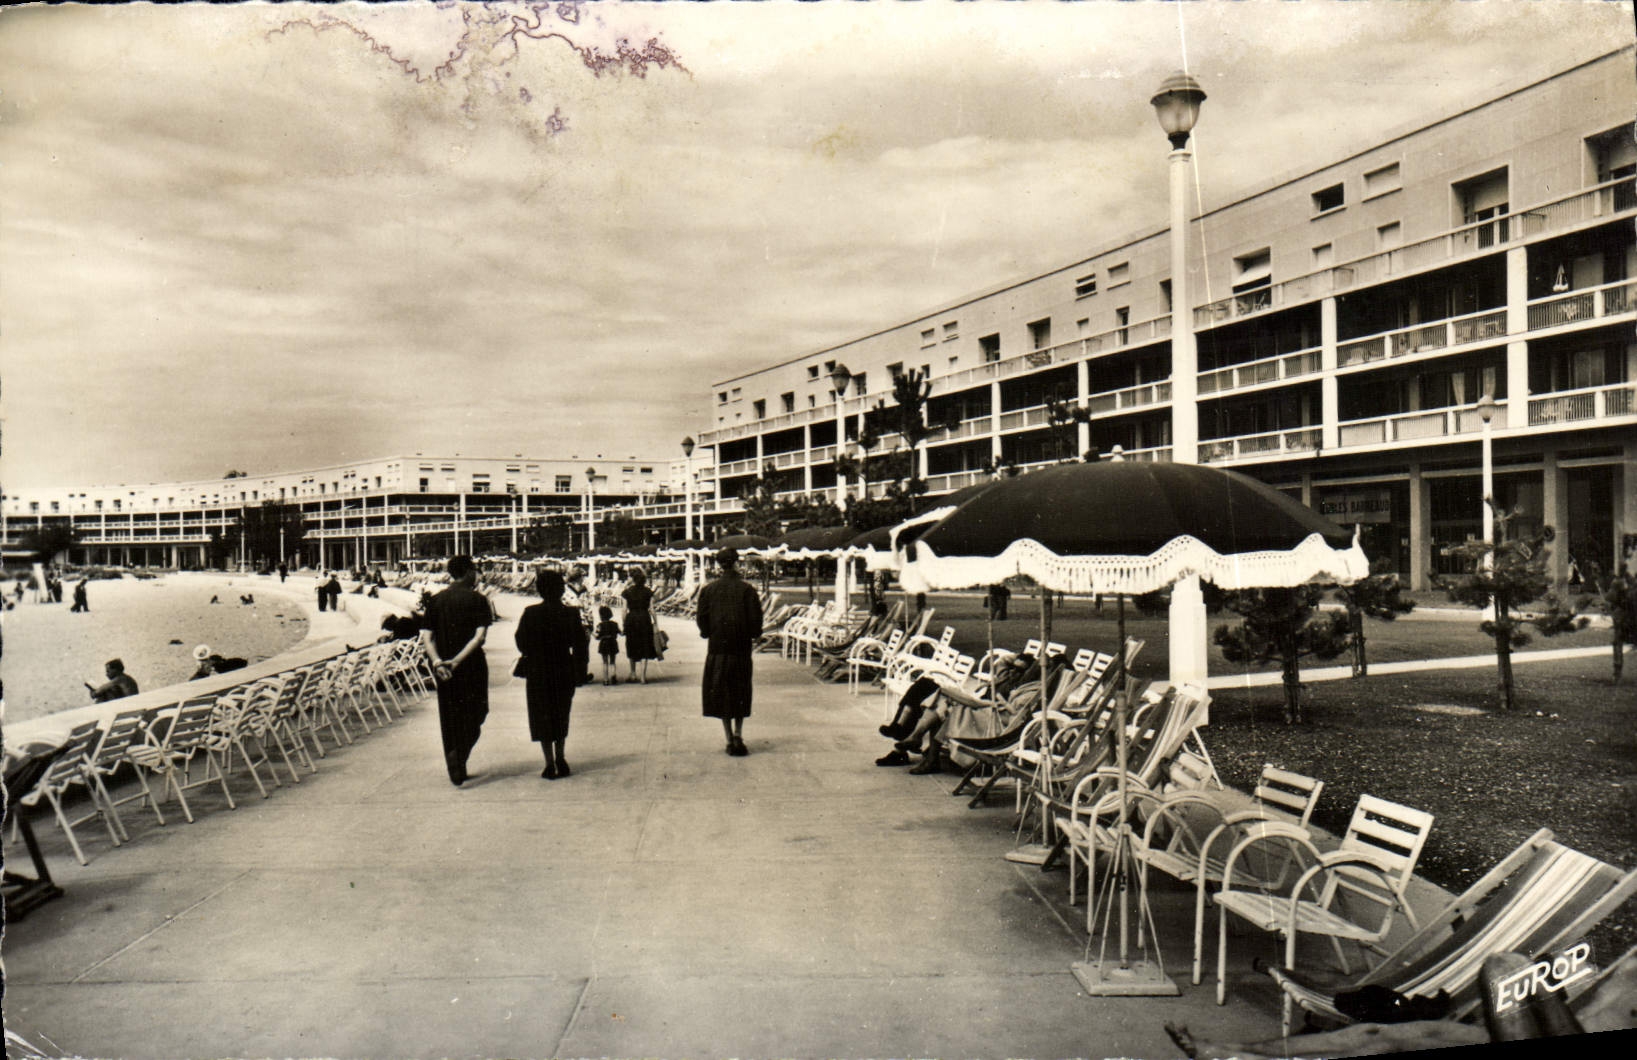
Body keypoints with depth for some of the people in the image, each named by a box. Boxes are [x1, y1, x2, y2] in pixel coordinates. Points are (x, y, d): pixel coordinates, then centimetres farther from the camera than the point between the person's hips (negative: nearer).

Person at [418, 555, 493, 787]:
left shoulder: (435, 600, 7)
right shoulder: (477, 599, -5)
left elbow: (426, 636, -3)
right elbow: (480, 636, -16)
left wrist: (437, 661, -10)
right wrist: (458, 660, -17)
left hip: (444, 669, 4)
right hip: (471, 665, -4)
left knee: (449, 720, 13)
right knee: (474, 716, 7)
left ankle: (456, 771, 16)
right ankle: (459, 758, -15)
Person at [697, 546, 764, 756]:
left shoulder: (708, 590, -1)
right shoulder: (746, 590, -6)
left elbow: (702, 618, 0)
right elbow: (755, 618, -7)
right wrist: (753, 637, 9)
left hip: (717, 648, 1)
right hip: (741, 647, -1)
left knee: (721, 693, 8)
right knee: (740, 692, 11)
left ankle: (730, 739, 8)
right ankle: (738, 735, -2)